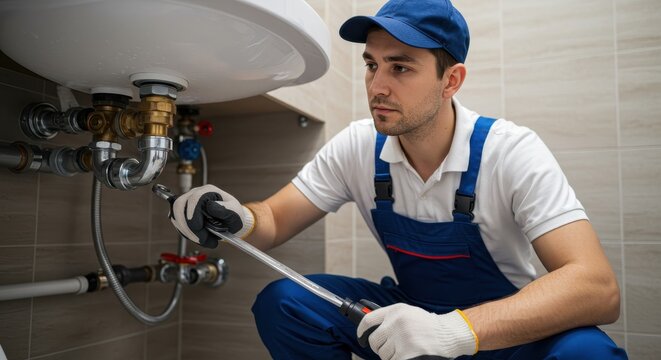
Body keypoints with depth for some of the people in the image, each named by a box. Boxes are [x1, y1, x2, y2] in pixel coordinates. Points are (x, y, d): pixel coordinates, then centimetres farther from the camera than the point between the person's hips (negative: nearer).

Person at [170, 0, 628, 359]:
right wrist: (240, 219, -31)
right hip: (413, 312, 3)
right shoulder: (358, 146, -11)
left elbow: (598, 288, -30)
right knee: (282, 304, -17)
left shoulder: (512, 152, -22)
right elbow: (274, 221, -7)